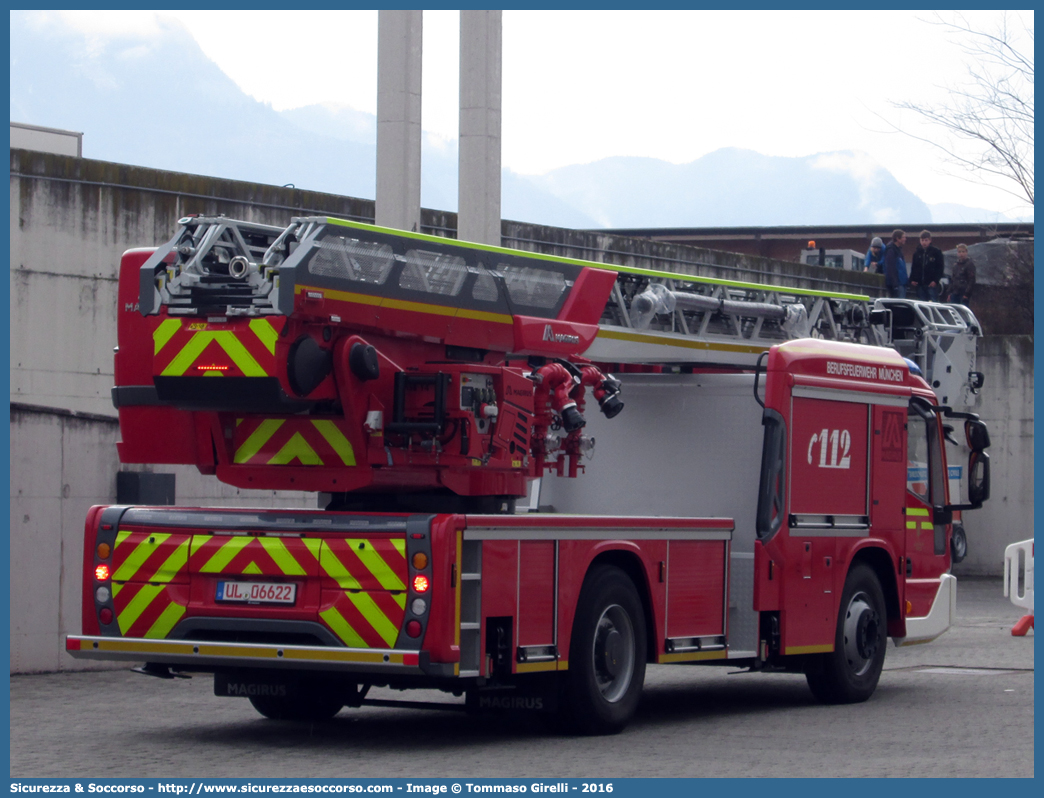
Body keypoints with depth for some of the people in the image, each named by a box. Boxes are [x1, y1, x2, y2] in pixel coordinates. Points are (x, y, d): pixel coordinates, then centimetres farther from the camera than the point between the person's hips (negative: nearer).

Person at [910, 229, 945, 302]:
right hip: (920, 284, 4)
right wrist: (912, 280, 3)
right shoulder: (917, 253, 14)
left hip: (932, 284, -4)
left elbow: (941, 267, -1)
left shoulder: (936, 252, 1)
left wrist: (935, 280, -11)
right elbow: (913, 268, 18)